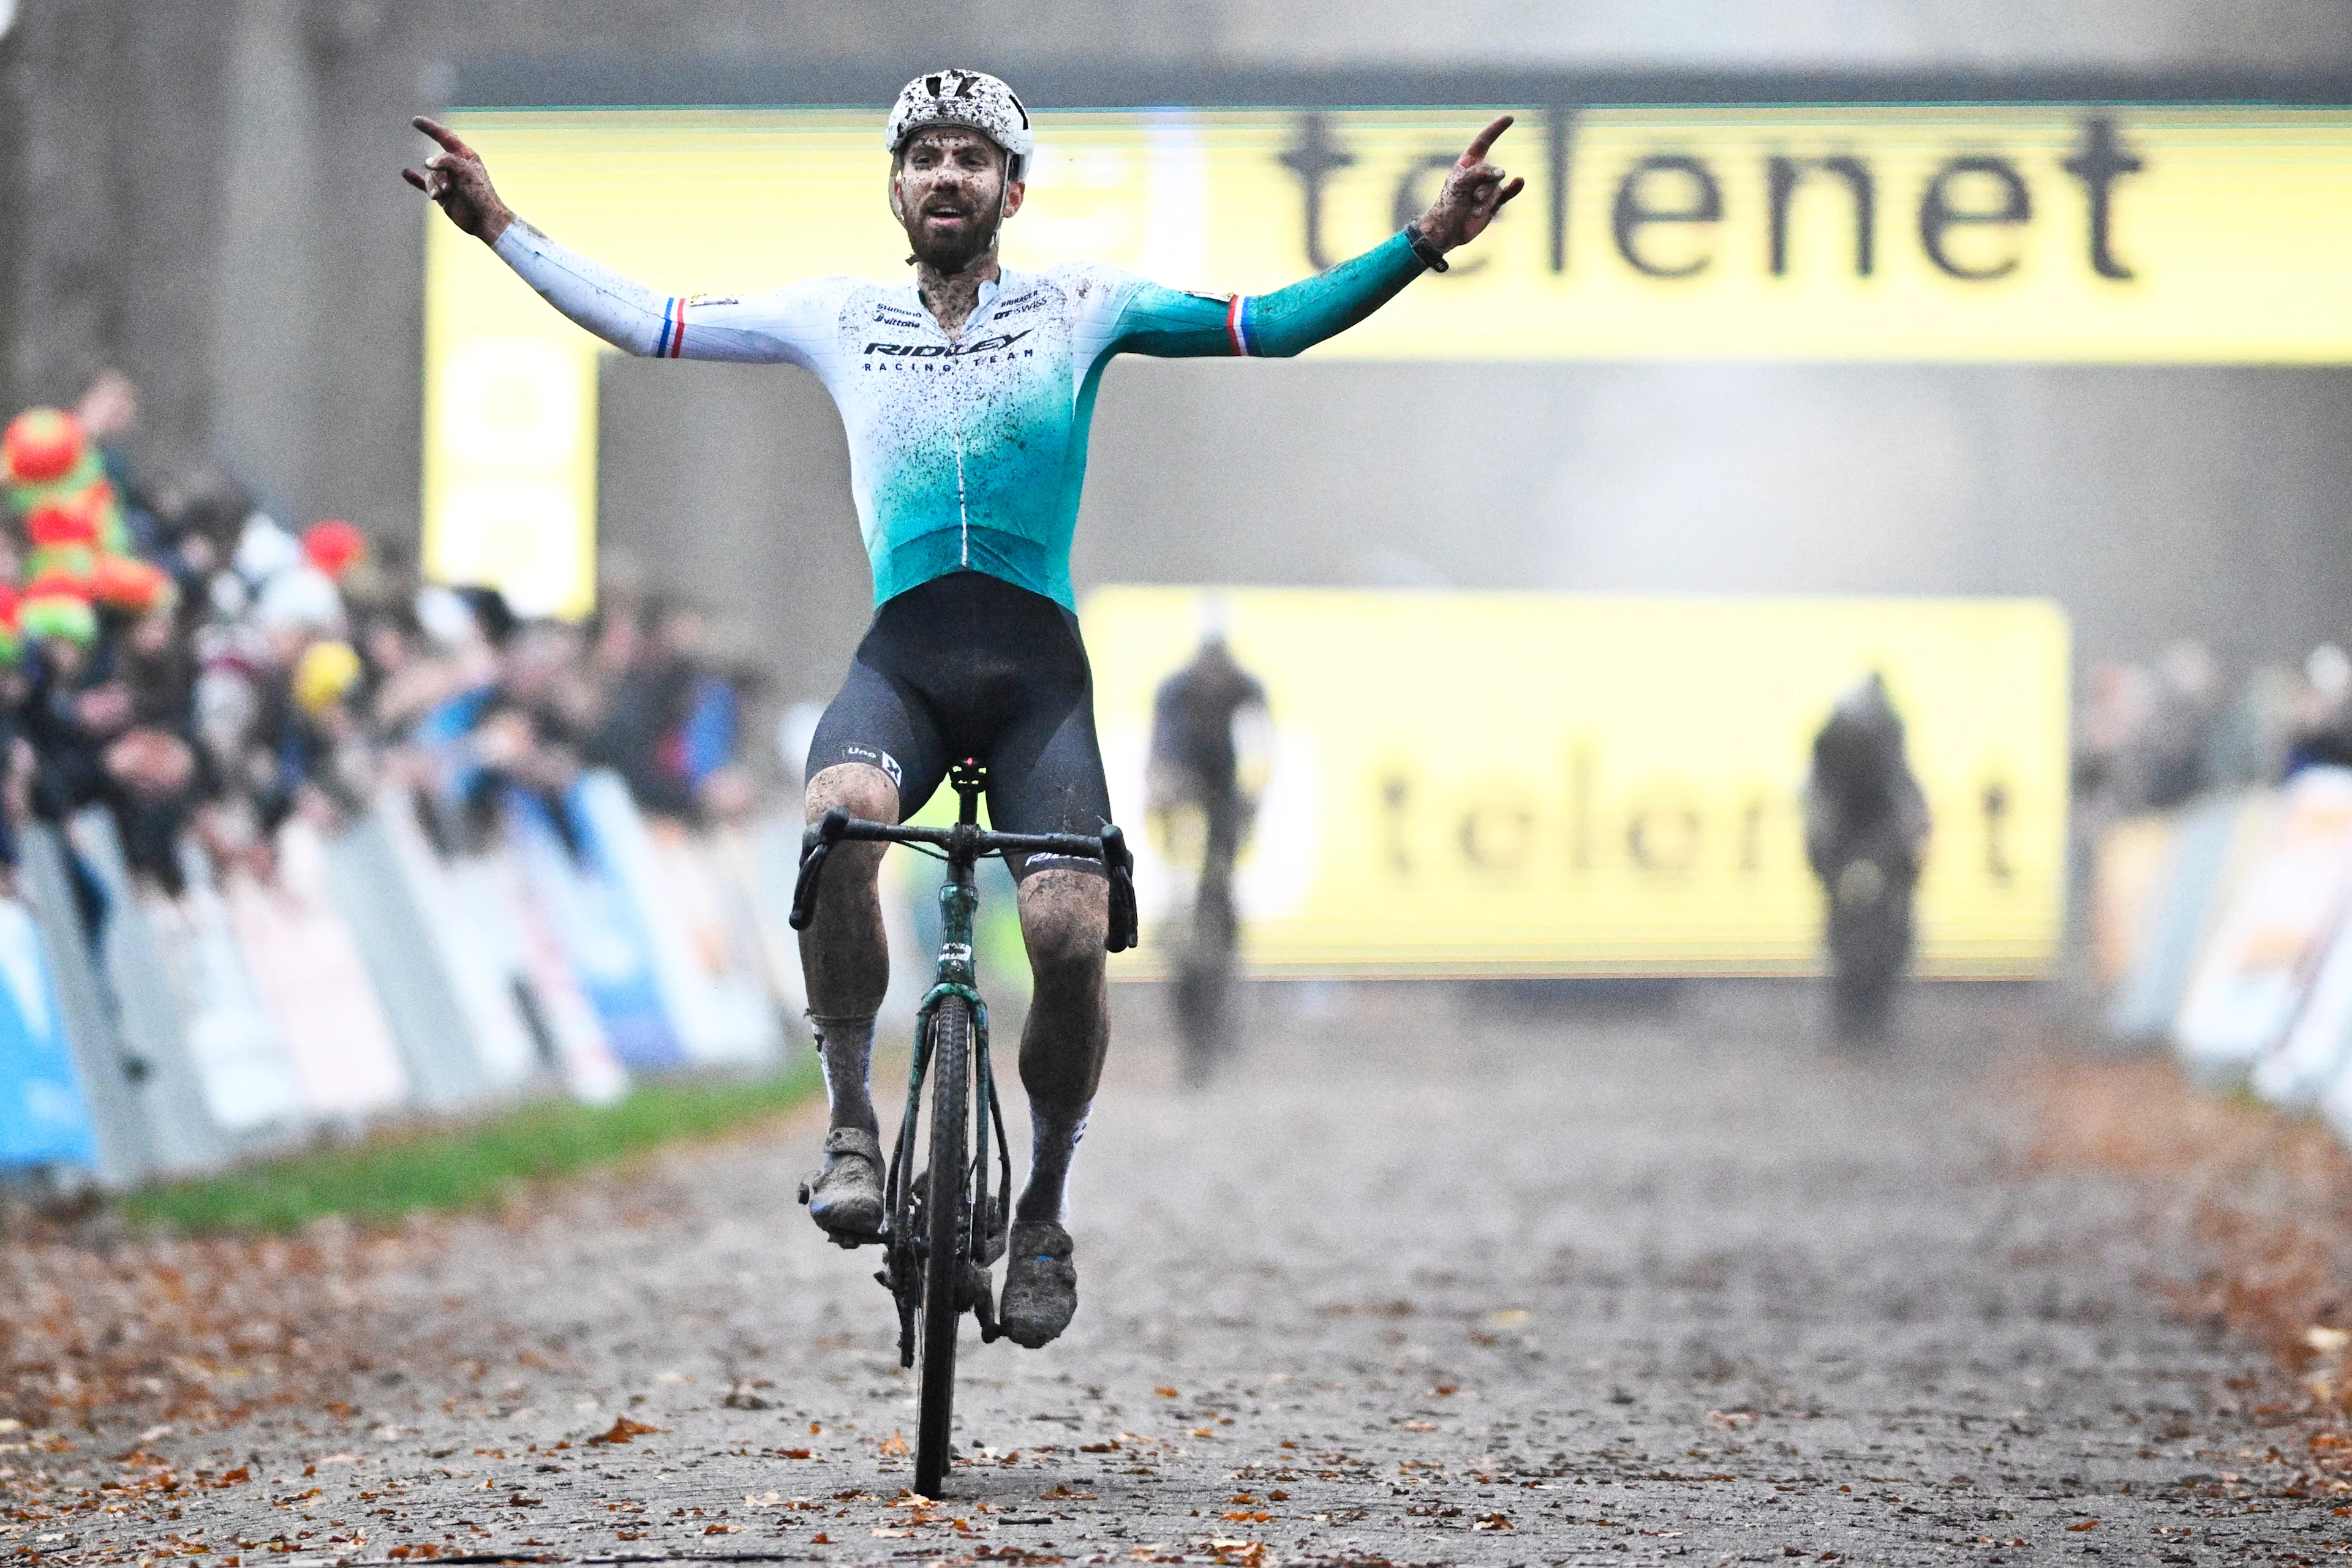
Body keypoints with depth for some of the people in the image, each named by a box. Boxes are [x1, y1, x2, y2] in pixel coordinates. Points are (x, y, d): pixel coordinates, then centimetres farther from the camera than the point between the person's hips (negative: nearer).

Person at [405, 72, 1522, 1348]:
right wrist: (499, 229, 12)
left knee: (1069, 933, -19)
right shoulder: (838, 318, 15)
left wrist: (1422, 245, -8)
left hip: (1038, 667, 0)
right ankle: (851, 1124, -20)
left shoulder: (1079, 306, 10)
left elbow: (1273, 325, 4)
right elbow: (643, 324, 18)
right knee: (838, 816, -34)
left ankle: (1043, 1214, 5)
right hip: (902, 656, 0)